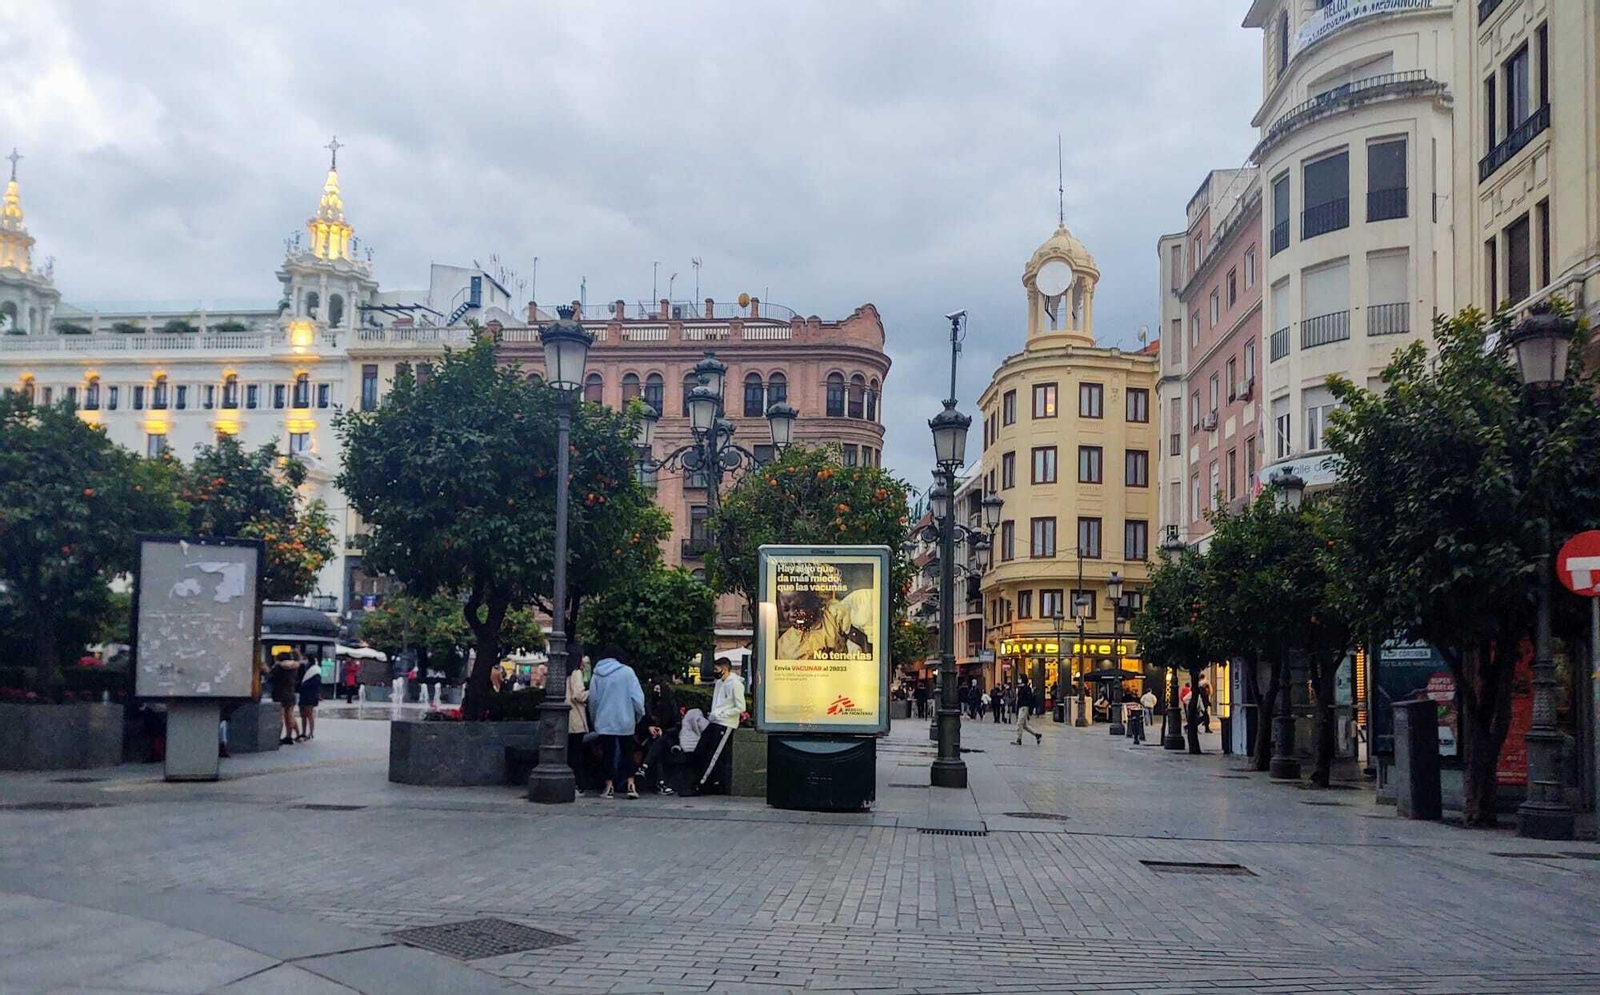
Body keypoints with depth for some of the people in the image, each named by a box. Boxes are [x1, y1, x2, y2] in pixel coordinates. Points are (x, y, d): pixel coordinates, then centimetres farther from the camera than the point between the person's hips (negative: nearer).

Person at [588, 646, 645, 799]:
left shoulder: (597, 675, 2)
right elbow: (637, 696, -8)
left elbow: (592, 699, 6)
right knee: (627, 752, 10)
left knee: (608, 753, 9)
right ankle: (631, 785, 2)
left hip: (604, 722, 1)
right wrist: (639, 715, 5)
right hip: (625, 721, -1)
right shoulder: (627, 672, -5)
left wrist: (595, 718, 18)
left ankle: (609, 787, 8)